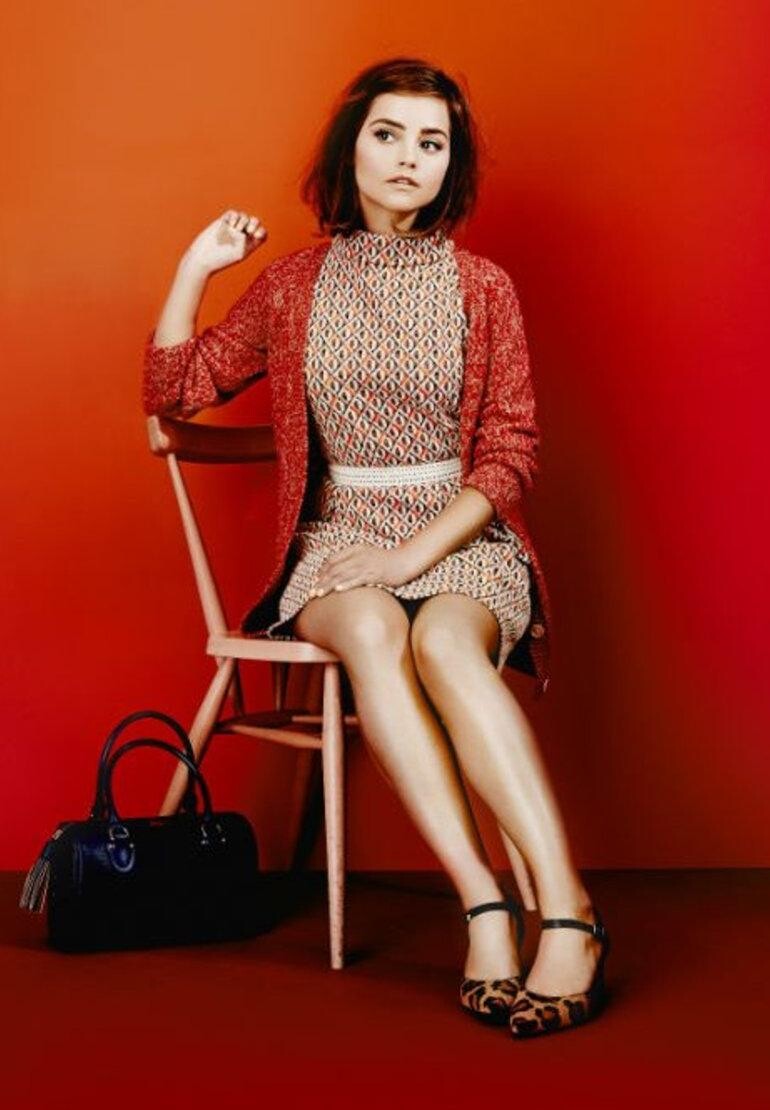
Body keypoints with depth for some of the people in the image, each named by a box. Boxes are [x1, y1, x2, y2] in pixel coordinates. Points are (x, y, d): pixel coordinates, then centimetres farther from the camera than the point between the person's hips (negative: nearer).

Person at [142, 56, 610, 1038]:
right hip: (341, 533, 1)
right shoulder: (297, 286, 11)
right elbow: (172, 389, 14)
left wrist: (415, 552, -14)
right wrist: (195, 267, 4)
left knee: (443, 639, -36)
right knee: (370, 632, -35)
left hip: (464, 535, -1)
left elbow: (511, 453, 0)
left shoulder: (482, 287, 6)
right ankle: (483, 902, -39)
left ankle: (563, 908, -41)